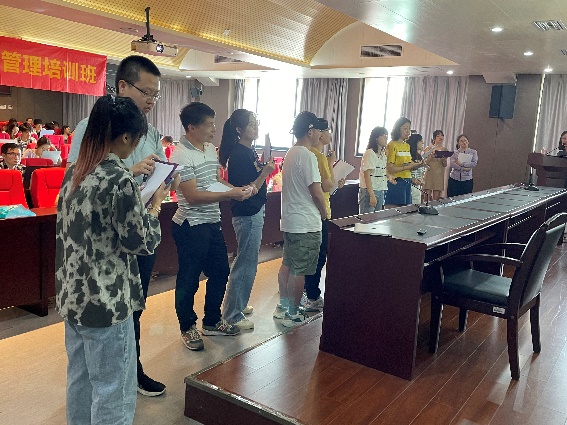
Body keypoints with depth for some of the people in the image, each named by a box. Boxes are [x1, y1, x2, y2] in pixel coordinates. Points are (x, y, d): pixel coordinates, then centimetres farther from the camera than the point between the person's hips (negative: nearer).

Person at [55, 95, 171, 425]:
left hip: (73, 295, 9)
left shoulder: (75, 172, 5)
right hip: (106, 300, -8)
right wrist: (156, 202, 0)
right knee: (114, 391, 6)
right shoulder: (120, 179, -20)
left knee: (81, 381, 21)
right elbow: (142, 242, -15)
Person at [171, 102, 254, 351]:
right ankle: (187, 328, 25)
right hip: (191, 226, -9)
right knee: (189, 280, 6)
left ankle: (212, 321, 35)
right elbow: (192, 196, -22)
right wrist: (230, 195, -24)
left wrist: (241, 189, -2)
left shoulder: (210, 148, 8)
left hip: (212, 223, 9)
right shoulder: (181, 155, -18)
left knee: (220, 273, 17)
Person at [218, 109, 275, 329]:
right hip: (247, 215, -10)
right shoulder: (239, 155, -19)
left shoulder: (248, 151, 10)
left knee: (243, 262, 20)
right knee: (246, 265, -1)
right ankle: (233, 315, 10)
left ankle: (236, 304, 35)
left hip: (253, 213, 10)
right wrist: (265, 173, -27)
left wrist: (265, 169, 6)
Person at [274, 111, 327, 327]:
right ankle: (292, 314, 9)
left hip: (290, 219, 10)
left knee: (287, 264, 16)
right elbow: (316, 191, -18)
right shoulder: (307, 156, -18)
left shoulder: (291, 153, 11)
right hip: (306, 223, -10)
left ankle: (283, 307, 26)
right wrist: (325, 212, -2)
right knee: (299, 271, 0)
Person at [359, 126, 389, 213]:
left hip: (380, 192, 9)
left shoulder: (383, 154, 14)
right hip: (369, 191, -8)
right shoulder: (369, 153, -13)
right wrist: (372, 195, -22)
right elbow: (367, 175, -18)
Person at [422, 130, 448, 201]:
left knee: (436, 198, -1)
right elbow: (425, 162, -4)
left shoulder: (444, 149, 11)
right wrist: (431, 156, -20)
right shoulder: (429, 148, 3)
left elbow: (445, 165, 10)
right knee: (427, 197, -7)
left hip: (439, 175, 3)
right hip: (429, 173, -2)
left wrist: (443, 160, -10)